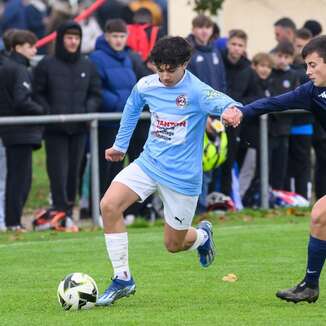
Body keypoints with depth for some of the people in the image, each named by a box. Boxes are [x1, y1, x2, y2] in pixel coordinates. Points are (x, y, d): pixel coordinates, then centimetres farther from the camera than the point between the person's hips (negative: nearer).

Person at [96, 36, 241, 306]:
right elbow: (132, 109, 20)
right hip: (148, 163, 4)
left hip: (182, 176, -4)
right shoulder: (145, 86, -3)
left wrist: (231, 110, -61)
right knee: (109, 205, -20)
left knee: (174, 244, 6)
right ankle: (122, 279, -9)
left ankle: (202, 235, 44)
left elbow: (222, 103, -36)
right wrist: (120, 145, 27)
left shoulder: (197, 91, -18)